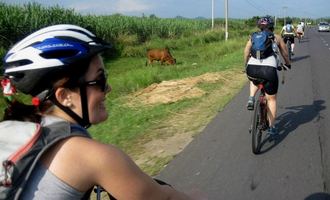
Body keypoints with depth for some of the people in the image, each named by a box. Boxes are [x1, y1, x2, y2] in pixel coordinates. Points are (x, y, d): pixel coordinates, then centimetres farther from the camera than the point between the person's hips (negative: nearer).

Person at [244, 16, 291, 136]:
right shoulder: (277, 38, 18)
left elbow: (246, 52, 15)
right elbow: (285, 53, 28)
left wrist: (246, 65, 32)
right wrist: (288, 64, 46)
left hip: (252, 69, 2)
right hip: (269, 70, -2)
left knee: (254, 80, 40)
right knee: (271, 99, 13)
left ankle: (251, 99, 15)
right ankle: (272, 127, 18)